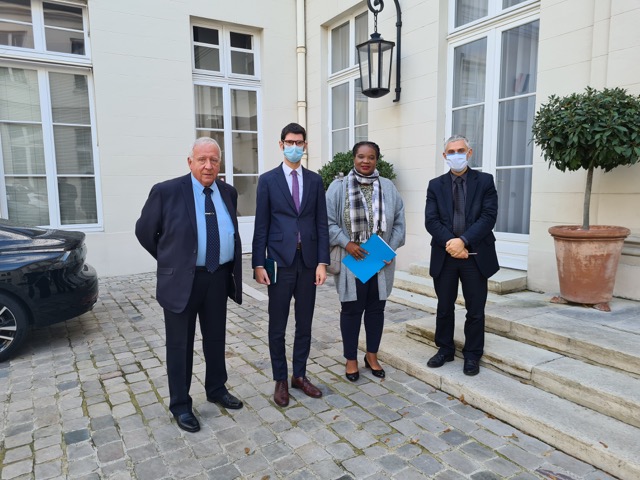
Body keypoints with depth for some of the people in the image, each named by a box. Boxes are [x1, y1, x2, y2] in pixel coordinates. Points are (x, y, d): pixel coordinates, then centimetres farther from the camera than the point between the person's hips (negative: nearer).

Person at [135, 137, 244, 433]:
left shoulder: (228, 193, 5)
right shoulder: (166, 191, -10)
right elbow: (144, 231, 0)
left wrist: (231, 269, 10)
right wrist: (170, 261, 5)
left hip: (219, 277, 5)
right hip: (182, 279, -4)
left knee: (216, 339, 18)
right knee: (180, 345, 8)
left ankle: (217, 390, 37)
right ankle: (180, 405, 25)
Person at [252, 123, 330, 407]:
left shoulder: (315, 180, 8)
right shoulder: (268, 180, 1)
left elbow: (321, 223, 5)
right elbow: (261, 225, -2)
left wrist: (322, 262, -3)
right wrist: (259, 264, -7)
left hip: (308, 261, 3)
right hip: (280, 261, -2)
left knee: (304, 323, 12)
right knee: (277, 326, 7)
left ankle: (300, 375, 28)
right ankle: (280, 380, 23)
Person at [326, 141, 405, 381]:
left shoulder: (388, 187, 5)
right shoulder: (338, 187, -2)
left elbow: (399, 222, 6)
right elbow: (328, 222, -4)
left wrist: (391, 249, -5)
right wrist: (346, 243, -16)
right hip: (351, 261, -2)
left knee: (376, 308, 12)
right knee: (351, 310, 6)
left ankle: (372, 355, 30)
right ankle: (351, 359, 23)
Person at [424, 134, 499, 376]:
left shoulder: (485, 181, 3)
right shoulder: (435, 185, 7)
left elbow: (489, 217, -8)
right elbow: (431, 221, -3)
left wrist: (463, 241, -18)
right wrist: (450, 243, -17)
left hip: (476, 255, -1)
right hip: (444, 255, 2)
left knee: (475, 310, 7)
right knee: (444, 307, 13)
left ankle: (472, 355, 23)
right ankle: (445, 349, 29)